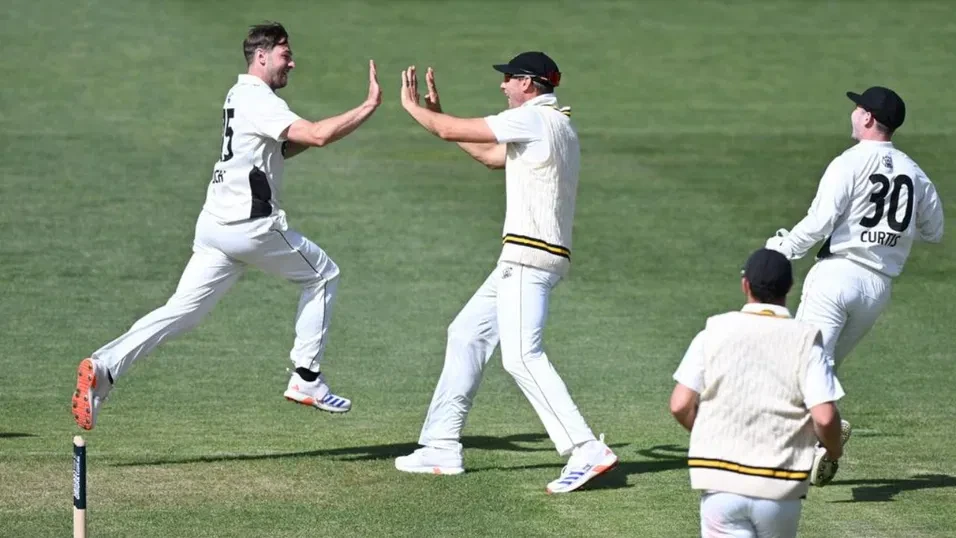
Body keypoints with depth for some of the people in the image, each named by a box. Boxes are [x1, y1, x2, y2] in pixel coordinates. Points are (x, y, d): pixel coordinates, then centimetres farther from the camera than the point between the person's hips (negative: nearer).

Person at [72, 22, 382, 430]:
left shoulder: (240, 96, 19)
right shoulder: (259, 100, -12)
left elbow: (276, 151, 30)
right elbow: (316, 136, -24)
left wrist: (319, 133, 16)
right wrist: (369, 107, -19)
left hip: (216, 226, 8)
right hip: (251, 226, -8)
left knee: (181, 312, -1)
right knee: (322, 274, 12)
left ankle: (104, 368, -18)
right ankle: (306, 379, 11)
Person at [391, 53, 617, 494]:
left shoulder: (532, 119, -10)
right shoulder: (554, 125, 20)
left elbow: (451, 131, -7)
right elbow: (491, 156, 30)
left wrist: (412, 107, 11)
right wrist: (436, 113, 30)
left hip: (529, 257, -11)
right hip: (520, 260, 11)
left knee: (521, 356, -20)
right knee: (466, 334, 17)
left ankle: (586, 451, -28)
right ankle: (442, 448, 20)